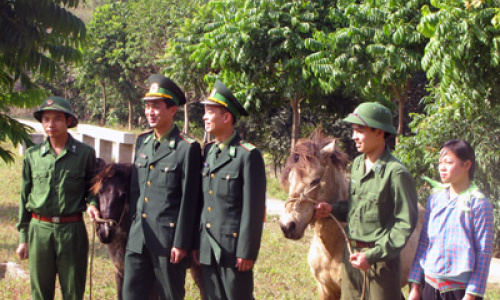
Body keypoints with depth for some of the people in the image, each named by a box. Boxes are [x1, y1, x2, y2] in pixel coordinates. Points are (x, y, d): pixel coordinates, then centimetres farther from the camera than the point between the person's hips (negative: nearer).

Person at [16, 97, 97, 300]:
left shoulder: (85, 153, 0)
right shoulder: (33, 155, 5)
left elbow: (92, 188, 12)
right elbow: (24, 197, 10)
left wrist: (92, 204, -11)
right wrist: (23, 237, 9)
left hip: (72, 230, -2)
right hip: (40, 230, 2)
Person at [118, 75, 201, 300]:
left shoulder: (187, 148, -9)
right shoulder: (142, 142, 11)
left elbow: (188, 200, -11)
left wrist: (181, 243, -13)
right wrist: (133, 226, 13)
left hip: (167, 238, -6)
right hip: (138, 238, 6)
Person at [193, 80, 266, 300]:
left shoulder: (248, 155, -10)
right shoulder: (208, 152, 11)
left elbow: (254, 208, -13)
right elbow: (200, 201, 13)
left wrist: (247, 252, -16)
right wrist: (195, 244, 9)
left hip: (233, 248, -7)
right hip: (207, 249, 7)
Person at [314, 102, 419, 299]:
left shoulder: (396, 173, -17)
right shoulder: (358, 164, 8)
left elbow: (405, 224, -17)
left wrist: (373, 255, -21)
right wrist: (332, 209, 0)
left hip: (380, 258, -8)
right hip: (351, 254, 8)